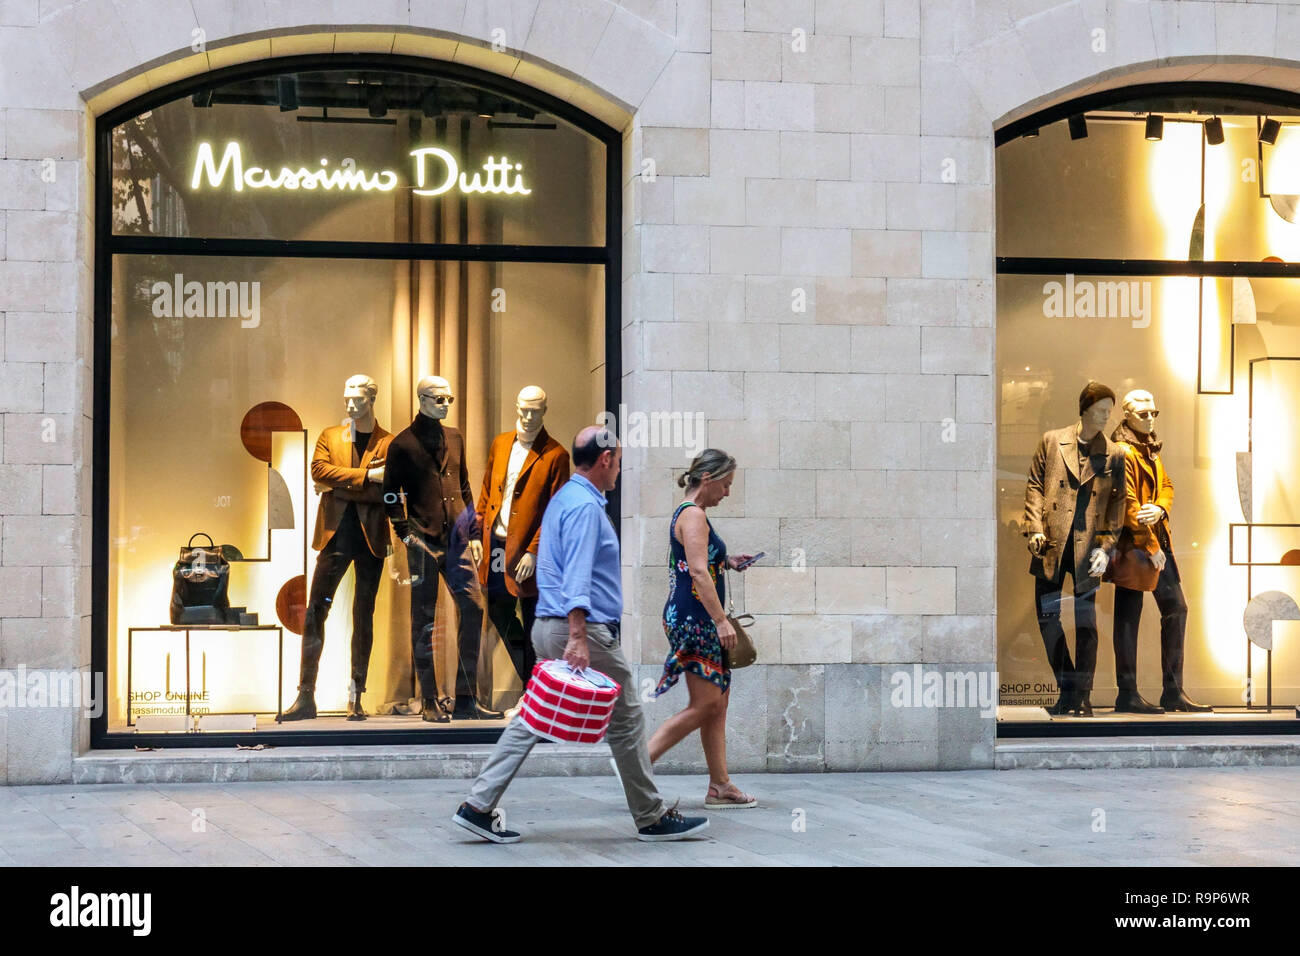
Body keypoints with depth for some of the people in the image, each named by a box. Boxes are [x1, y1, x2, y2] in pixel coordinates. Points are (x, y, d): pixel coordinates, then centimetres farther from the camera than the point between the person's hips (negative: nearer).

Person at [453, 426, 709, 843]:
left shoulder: (563, 498, 18)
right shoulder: (585, 506, -14)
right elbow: (576, 578, -24)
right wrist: (577, 639, -30)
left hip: (547, 626, 10)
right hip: (586, 628, -10)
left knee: (534, 718, 7)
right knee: (625, 720, 2)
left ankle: (478, 806, 1)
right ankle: (652, 817, 10)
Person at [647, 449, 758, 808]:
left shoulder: (688, 514, 18)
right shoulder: (694, 516, -13)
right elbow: (698, 571, -22)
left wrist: (726, 562, 18)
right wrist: (721, 620, -25)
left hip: (698, 620, 11)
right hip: (694, 619, -11)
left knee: (718, 702, 10)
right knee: (705, 705, -9)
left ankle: (720, 786, 12)